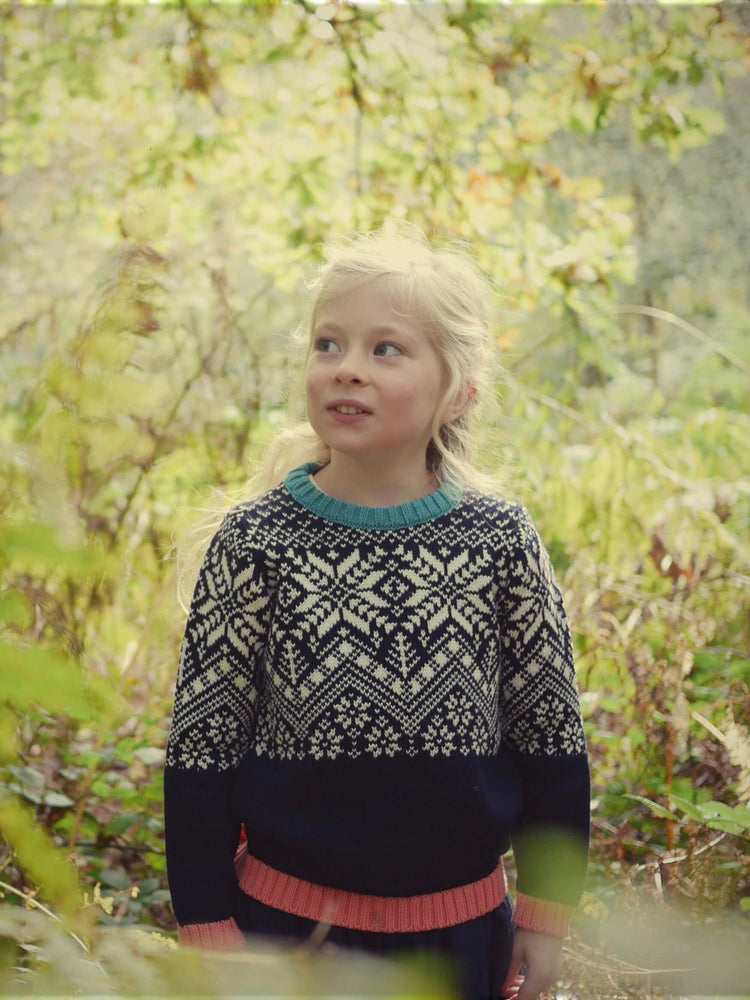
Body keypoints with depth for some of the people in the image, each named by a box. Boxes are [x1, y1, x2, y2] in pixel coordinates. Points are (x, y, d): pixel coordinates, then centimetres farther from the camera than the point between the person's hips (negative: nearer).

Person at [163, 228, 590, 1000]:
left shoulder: (500, 542, -5)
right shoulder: (255, 542, -8)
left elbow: (551, 736, 2)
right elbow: (201, 742, -4)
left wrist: (546, 916, 5)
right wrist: (208, 929, -3)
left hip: (462, 926, 1)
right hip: (287, 919, -1)